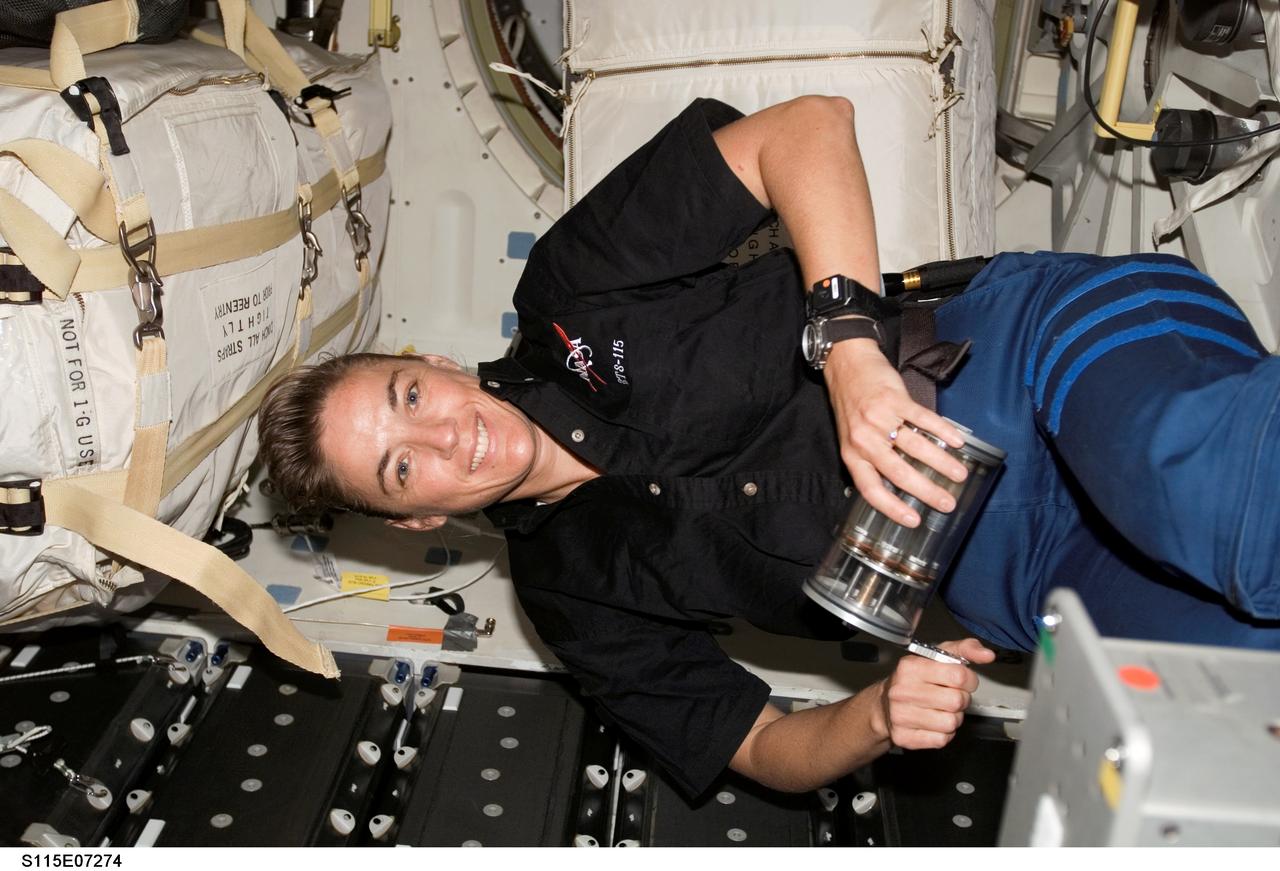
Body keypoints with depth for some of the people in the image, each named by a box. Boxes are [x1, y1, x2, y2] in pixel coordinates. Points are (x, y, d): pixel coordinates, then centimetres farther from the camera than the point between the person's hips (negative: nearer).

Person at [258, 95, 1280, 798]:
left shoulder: (568, 296, 1)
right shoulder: (575, 597, 9)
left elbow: (804, 125, -8)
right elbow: (764, 749, 9)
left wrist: (849, 351, -23)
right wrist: (877, 715, -16)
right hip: (1016, 578, 1)